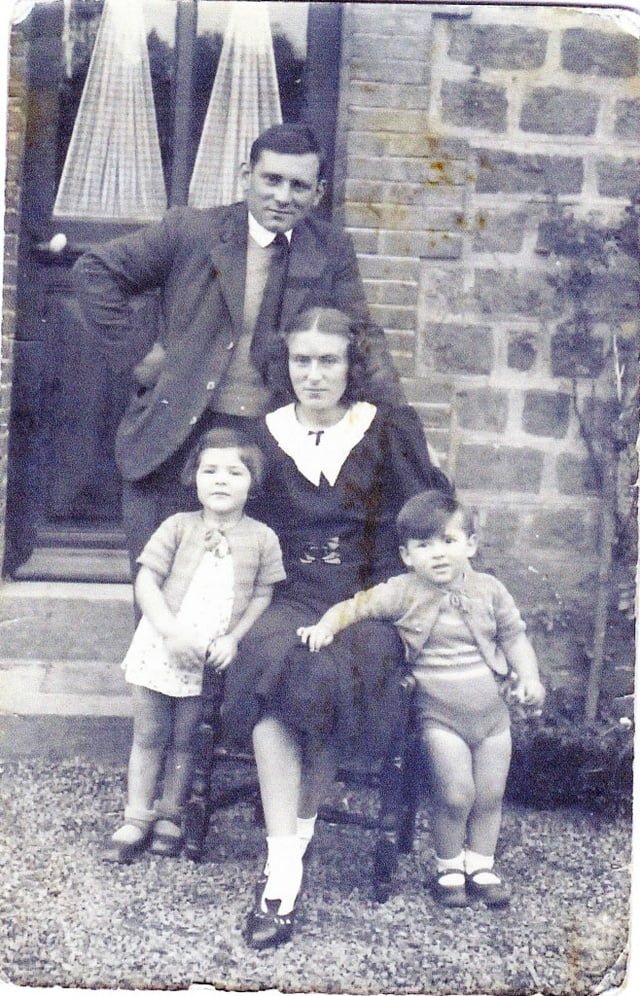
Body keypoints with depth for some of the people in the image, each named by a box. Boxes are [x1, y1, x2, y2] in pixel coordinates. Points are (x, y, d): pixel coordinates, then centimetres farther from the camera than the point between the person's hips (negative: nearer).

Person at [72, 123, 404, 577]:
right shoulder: (192, 230, 1)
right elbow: (96, 272, 5)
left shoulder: (333, 251, 7)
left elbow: (362, 337, 9)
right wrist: (143, 354, -2)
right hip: (177, 437, -1)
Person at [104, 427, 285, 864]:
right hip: (161, 648, 0)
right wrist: (172, 631, -17)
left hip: (214, 659, 0)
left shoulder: (262, 538, -1)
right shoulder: (179, 527, -2)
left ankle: (169, 817, 24)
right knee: (149, 736, 9)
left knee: (185, 741, 10)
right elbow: (146, 582, -6)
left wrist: (232, 639, -13)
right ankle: (136, 820, 18)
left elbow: (263, 595, 0)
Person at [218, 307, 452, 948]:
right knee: (269, 662, -33)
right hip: (294, 598, 1)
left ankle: (296, 837, -18)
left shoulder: (388, 433, 7)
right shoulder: (265, 437, 12)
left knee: (331, 671, -35)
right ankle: (282, 873, -32)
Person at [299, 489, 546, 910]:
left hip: (492, 709, 3)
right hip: (440, 714, -3)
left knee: (491, 794, 9)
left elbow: (514, 636, 8)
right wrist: (326, 626, -24)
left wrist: (529, 677, -4)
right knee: (455, 794, -8)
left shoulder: (489, 590, -1)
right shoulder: (404, 594, -8)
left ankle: (480, 863, 30)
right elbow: (355, 606, -7)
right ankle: (448, 865, 16)